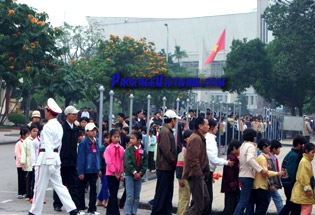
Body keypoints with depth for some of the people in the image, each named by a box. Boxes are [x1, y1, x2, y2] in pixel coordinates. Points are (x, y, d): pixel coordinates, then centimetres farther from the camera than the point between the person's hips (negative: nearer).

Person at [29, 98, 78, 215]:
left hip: (46, 157, -8)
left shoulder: (48, 126, -15)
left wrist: (50, 164, -21)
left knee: (40, 186, 3)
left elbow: (48, 145, -19)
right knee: (58, 184, 9)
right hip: (56, 156, 8)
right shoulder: (59, 126, 13)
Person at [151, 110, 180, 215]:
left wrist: (174, 161, 9)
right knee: (162, 193, -4)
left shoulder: (168, 131, 17)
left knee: (168, 192, 15)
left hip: (169, 168, 10)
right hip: (165, 168, -10)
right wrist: (174, 162, -14)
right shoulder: (165, 132, -16)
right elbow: (166, 151, -22)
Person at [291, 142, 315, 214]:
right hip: (304, 191, -10)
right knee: (307, 209, -11)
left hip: (306, 190, 10)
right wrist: (307, 188, -21)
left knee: (307, 209, 12)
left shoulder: (307, 161, 14)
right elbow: (303, 177, -21)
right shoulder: (304, 161, -16)